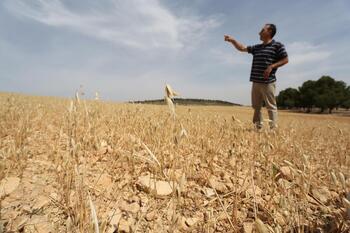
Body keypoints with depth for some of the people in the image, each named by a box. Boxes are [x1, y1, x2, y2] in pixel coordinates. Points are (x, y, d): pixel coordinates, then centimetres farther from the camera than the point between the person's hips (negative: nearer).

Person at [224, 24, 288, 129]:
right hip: (256, 82, 7)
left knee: (271, 106, -3)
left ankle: (273, 128, 3)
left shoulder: (278, 45, 0)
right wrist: (232, 40, 13)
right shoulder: (256, 47, 17)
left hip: (268, 82, -6)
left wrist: (271, 66, -14)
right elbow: (242, 48, 22)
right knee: (256, 106, 9)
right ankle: (258, 127, 19)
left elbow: (285, 60, -1)